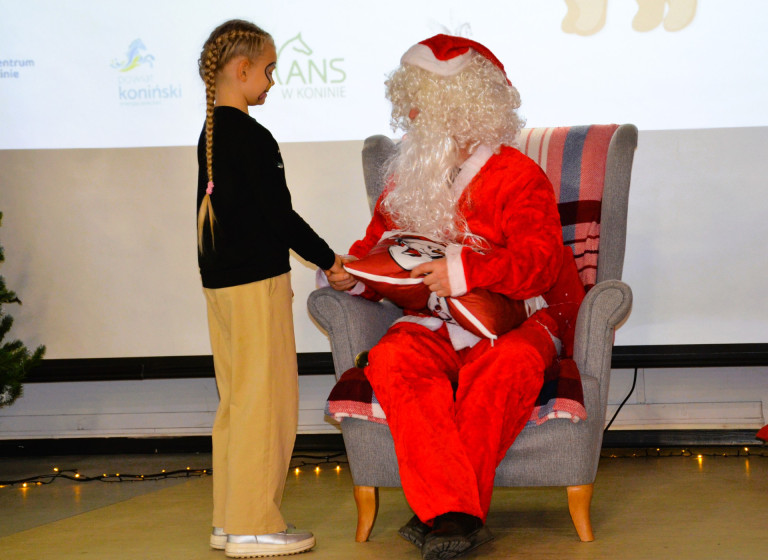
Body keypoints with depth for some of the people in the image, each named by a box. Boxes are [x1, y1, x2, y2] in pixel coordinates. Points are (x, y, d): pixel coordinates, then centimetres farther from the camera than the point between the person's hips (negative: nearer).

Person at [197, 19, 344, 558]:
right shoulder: (252, 137, -15)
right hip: (257, 281, -9)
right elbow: (279, 215, -16)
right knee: (266, 400, -4)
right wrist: (328, 259, -4)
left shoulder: (210, 134, 12)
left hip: (220, 281, 9)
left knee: (236, 400, 14)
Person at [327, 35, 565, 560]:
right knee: (391, 360, -31)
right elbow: (379, 247, 22)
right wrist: (355, 274, -1)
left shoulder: (516, 175, -1)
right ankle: (457, 515, -38)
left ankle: (439, 510, -33)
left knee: (511, 364, -39)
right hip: (431, 326, 4)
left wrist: (466, 271, -24)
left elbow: (541, 260, -12)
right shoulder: (405, 178, 18)